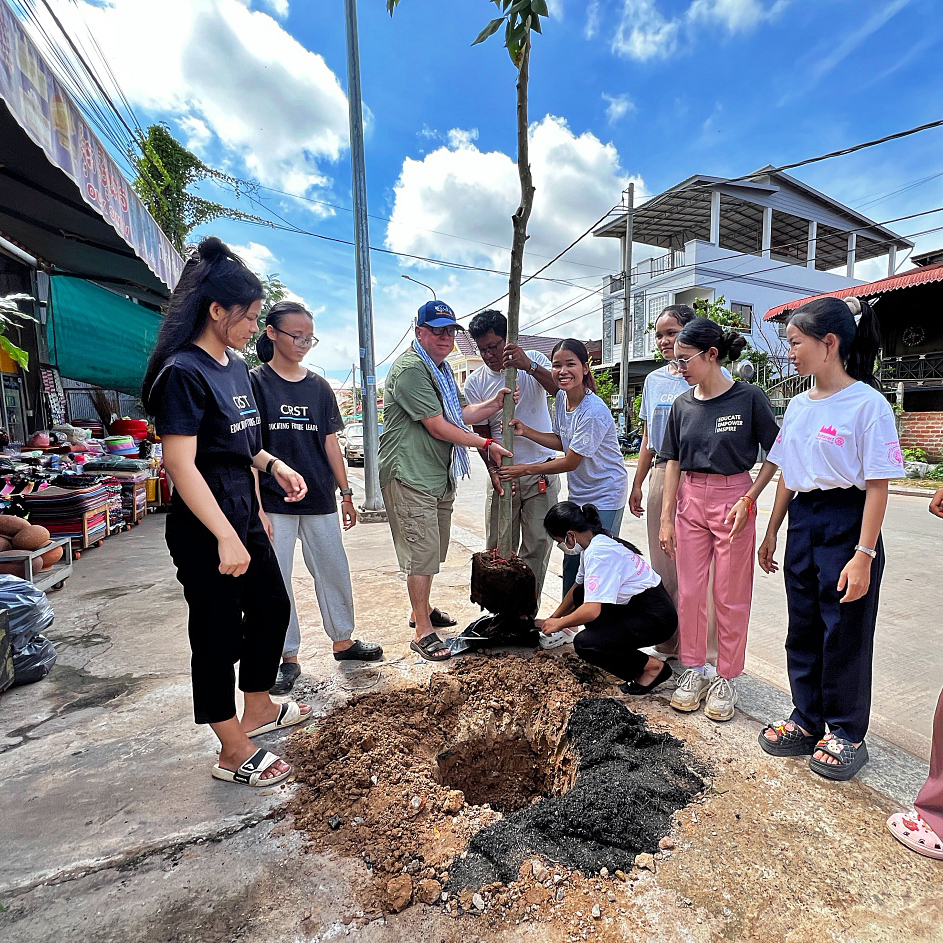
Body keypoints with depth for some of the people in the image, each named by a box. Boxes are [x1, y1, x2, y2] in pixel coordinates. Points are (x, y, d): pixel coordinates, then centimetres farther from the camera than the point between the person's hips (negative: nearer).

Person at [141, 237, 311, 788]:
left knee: (272, 607, 19)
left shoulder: (236, 366, 9)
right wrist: (225, 537, -26)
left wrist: (273, 464, 2)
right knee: (219, 633, 5)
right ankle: (234, 753, 24)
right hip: (204, 528, -9)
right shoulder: (183, 372, -17)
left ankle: (258, 709, 41)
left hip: (243, 514, 9)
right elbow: (180, 464, -23)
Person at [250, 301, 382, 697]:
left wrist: (345, 493, 10)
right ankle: (288, 657, 22)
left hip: (320, 500, 4)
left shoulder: (319, 386, 9)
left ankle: (343, 641, 31)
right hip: (274, 503, -4)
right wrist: (256, 508, -13)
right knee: (275, 581, 5)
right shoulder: (255, 382, -3)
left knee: (335, 571, 12)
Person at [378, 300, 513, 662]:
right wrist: (486, 444, -12)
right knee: (422, 551, -6)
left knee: (432, 550, 19)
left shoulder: (441, 368, 18)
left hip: (440, 475, 10)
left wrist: (495, 403, 0)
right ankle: (423, 633, 5)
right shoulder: (410, 369, -16)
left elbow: (460, 414, 17)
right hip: (410, 476, -10)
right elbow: (438, 427, -19)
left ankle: (421, 610, 36)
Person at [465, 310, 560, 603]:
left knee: (537, 546, 2)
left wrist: (529, 366, -32)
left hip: (541, 472, -1)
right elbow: (481, 433, 0)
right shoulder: (475, 383, 1)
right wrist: (494, 471, -14)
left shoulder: (534, 361, -1)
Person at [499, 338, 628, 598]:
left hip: (604, 496, -8)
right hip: (578, 493, 8)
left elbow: (570, 461, -20)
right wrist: (524, 431, -4)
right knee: (571, 560, 15)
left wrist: (526, 470, -13)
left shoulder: (593, 411, -26)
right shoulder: (562, 398, 0)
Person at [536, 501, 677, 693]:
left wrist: (558, 624, -13)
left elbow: (592, 610, -30)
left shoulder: (599, 553, -25)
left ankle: (652, 667, -2)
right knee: (579, 594, 10)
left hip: (656, 619, -10)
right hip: (634, 606, 10)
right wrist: (553, 618, 25)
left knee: (584, 643, -18)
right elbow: (577, 587, 21)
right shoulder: (592, 545, 6)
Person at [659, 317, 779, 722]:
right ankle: (693, 670, 26)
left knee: (731, 597, 6)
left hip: (733, 500, -4)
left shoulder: (749, 398, -8)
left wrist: (748, 500, -13)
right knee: (689, 591, 9)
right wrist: (666, 517, 3)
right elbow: (673, 462, 5)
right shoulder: (683, 404, 4)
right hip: (690, 501, 4)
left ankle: (726, 679, 23)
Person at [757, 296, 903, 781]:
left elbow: (877, 486, -14)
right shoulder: (798, 406, 8)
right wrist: (772, 533, 14)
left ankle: (846, 733, 26)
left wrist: (864, 555, -18)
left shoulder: (868, 404, -12)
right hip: (801, 522, 7)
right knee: (803, 628, 14)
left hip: (847, 523, -6)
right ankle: (806, 722, 30)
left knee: (845, 633, 6)